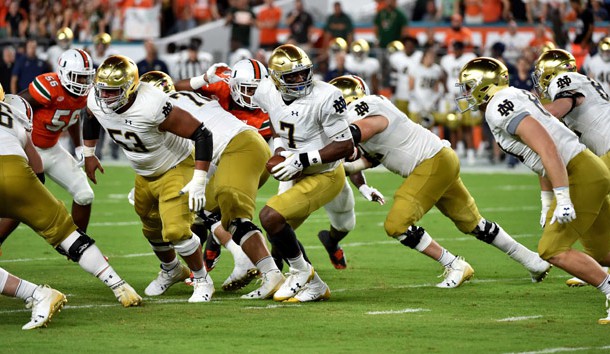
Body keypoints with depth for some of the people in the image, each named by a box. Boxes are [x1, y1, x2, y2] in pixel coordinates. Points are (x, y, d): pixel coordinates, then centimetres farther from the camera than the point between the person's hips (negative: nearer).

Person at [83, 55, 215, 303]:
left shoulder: (152, 107, -39)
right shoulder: (96, 102, -19)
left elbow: (201, 134, -33)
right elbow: (92, 120, 11)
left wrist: (198, 182, -35)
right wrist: (89, 154, 16)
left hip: (176, 168, -7)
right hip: (144, 175, 7)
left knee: (176, 231, -18)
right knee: (152, 230, 21)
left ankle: (202, 280, 7)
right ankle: (171, 271, 51)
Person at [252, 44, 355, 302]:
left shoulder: (324, 98, -27)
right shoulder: (268, 92, -7)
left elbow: (345, 146, -24)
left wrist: (303, 160, -27)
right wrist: (279, 148, 1)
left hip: (324, 177, -8)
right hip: (299, 176, 8)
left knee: (270, 217, -21)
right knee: (278, 234, 13)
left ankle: (300, 271, 1)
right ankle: (315, 287, 25)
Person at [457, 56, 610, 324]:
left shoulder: (501, 107, -15)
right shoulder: (513, 100, 16)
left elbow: (548, 149, -25)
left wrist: (563, 199, -28)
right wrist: (548, 205, 28)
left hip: (581, 176, -10)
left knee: (553, 250, -11)